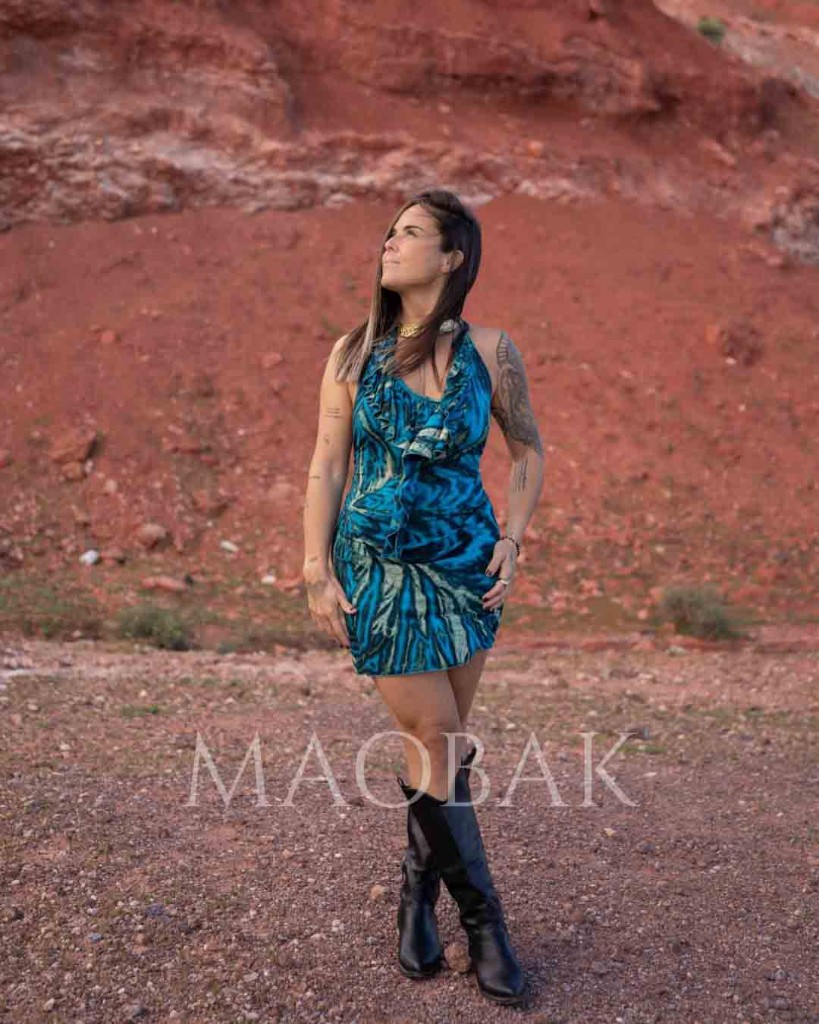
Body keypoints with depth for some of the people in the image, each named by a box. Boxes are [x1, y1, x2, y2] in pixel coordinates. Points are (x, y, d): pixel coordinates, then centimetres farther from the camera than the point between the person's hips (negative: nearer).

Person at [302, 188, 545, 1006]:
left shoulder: (490, 351, -1)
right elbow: (326, 467, 0)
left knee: (446, 743, 8)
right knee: (432, 738, 0)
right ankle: (481, 917, 17)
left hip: (465, 563, 1)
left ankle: (418, 893, 30)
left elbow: (529, 451, 9)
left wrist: (510, 542, -2)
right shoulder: (353, 353, 0)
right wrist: (317, 572, -5)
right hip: (378, 567, -1)